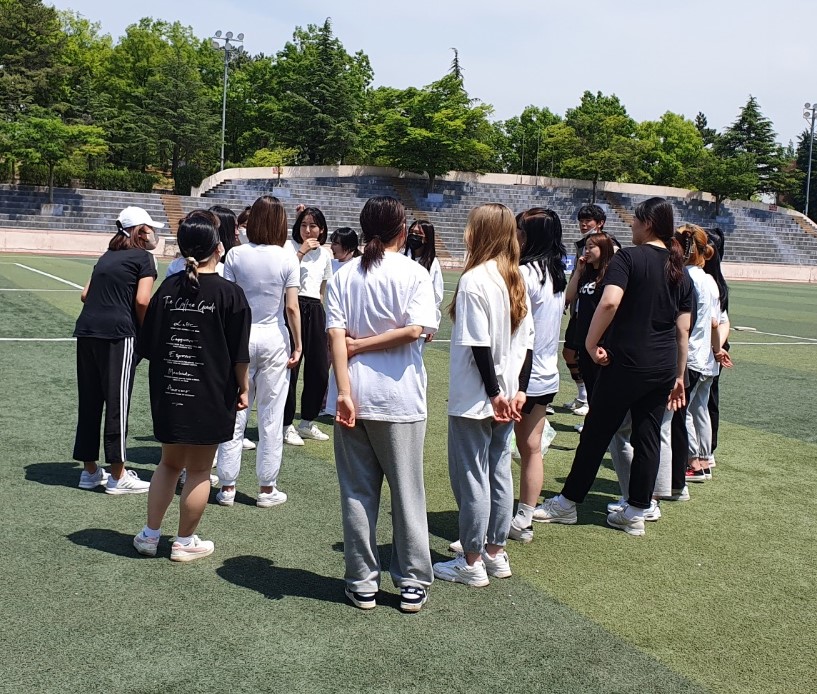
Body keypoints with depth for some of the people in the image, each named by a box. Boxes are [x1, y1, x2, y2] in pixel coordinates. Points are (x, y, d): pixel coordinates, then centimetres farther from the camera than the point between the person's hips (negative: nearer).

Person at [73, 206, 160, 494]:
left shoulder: (107, 256, 22)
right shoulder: (144, 257, 1)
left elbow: (86, 295, 17)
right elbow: (142, 301, -11)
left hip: (86, 330, 7)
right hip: (117, 333, -7)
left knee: (89, 401, 12)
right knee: (116, 402, -1)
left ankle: (90, 471, 22)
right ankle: (118, 476, 6)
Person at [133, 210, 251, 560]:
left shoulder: (168, 288, 0)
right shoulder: (229, 293, -11)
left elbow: (147, 346, 4)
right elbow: (238, 355, -10)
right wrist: (242, 388, 4)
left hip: (168, 393, 4)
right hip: (209, 396, -4)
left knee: (170, 462, 21)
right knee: (198, 469, 10)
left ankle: (150, 535, 27)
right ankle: (185, 542, 20)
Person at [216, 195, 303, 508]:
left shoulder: (235, 255, -3)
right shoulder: (287, 259, -6)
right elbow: (292, 307, -7)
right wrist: (297, 344, 2)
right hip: (274, 339, -1)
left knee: (234, 414, 9)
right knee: (271, 417, 7)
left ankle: (227, 487, 15)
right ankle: (267, 488, 15)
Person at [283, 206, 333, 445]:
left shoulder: (325, 254, 15)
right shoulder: (290, 246, -2)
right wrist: (302, 251, -17)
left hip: (316, 311, 6)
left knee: (320, 369, 7)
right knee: (290, 367, -3)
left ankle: (307, 422, 24)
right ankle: (286, 425, 9)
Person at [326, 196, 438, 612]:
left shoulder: (344, 276, 2)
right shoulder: (414, 274, -4)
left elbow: (335, 335, -7)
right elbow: (414, 329, -17)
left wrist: (343, 390, -11)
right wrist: (365, 344, -7)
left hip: (353, 396, 2)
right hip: (400, 399, -2)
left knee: (357, 492, 11)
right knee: (407, 492, 10)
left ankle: (363, 584, 18)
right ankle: (412, 583, 18)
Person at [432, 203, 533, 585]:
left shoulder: (474, 280, -17)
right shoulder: (516, 281, 7)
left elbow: (479, 344, -20)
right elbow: (526, 342, 7)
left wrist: (494, 393, -15)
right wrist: (518, 390, 7)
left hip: (475, 399, -8)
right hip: (505, 396, 8)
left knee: (471, 477, 2)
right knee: (499, 473, 15)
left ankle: (471, 562, 13)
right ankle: (496, 553, 27)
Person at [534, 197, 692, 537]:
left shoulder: (628, 257, -9)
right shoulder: (679, 270, 10)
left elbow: (609, 302, -27)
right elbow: (683, 331, 11)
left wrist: (591, 343, -16)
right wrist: (679, 375, 17)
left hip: (625, 364, -6)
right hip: (664, 368, 6)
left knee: (596, 433, 5)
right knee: (648, 437, 11)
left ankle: (568, 503, 17)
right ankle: (636, 513, 18)